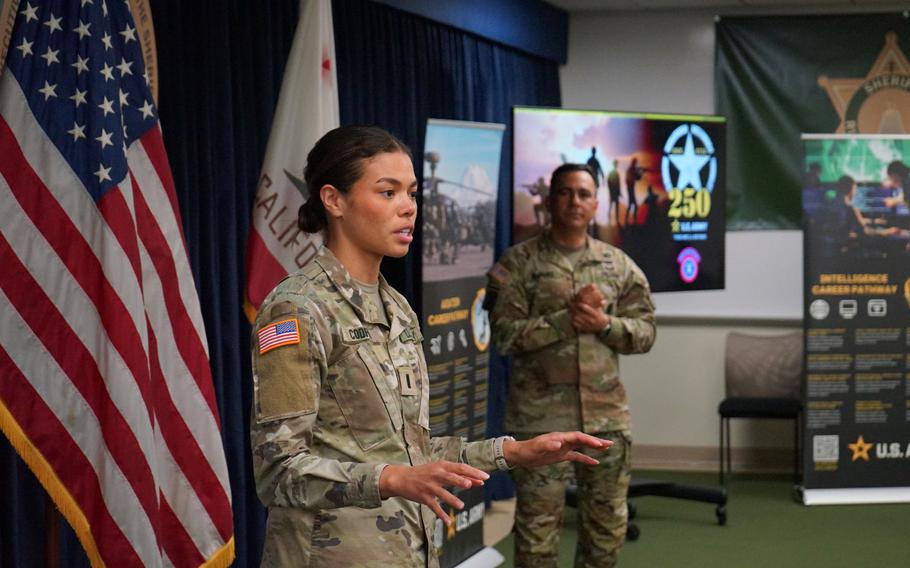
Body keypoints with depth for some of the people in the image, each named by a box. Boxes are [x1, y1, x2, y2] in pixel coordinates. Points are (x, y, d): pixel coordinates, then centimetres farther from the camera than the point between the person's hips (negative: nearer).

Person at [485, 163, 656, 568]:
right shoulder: (519, 262, -3)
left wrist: (605, 324, -13)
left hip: (606, 416, 4)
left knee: (608, 526, 13)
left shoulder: (619, 265, 9)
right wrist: (568, 318, -17)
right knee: (537, 526, 3)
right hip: (540, 419, -3)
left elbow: (645, 332, 6)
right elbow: (504, 334, -10)